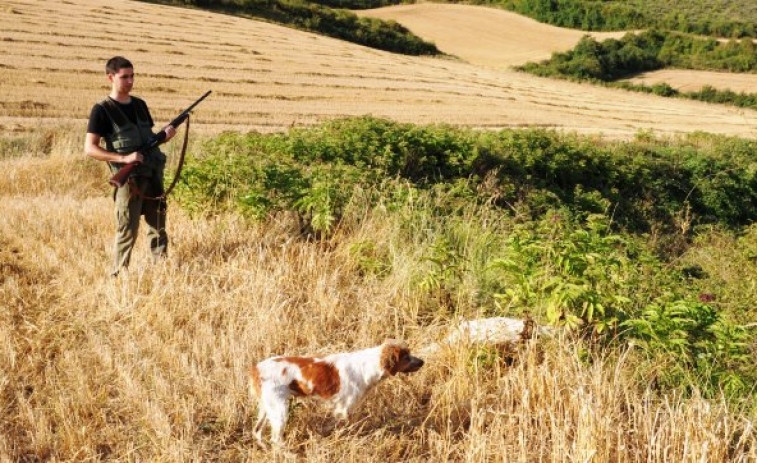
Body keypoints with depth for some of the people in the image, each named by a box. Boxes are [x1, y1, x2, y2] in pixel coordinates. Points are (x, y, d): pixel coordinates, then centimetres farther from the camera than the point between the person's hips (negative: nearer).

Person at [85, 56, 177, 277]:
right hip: (129, 178, -6)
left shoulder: (140, 105, 13)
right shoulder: (102, 110, -5)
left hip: (154, 175, 6)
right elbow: (90, 148, -10)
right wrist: (124, 158, -20)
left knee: (158, 228, 11)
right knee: (127, 232, -3)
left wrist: (164, 135, -1)